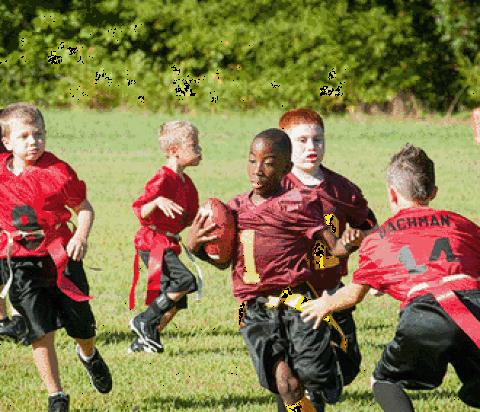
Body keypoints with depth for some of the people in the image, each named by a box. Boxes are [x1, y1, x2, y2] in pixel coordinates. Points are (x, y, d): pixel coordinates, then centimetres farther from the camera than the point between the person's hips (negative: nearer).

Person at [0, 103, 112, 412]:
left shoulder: (57, 171, -9)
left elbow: (84, 208, -1)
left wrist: (81, 236, -17)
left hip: (62, 257, 0)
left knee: (82, 326, 10)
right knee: (41, 330, -10)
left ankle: (89, 356, 48)